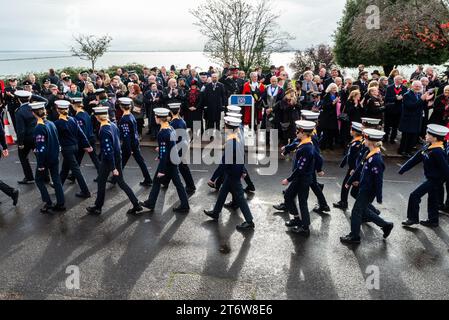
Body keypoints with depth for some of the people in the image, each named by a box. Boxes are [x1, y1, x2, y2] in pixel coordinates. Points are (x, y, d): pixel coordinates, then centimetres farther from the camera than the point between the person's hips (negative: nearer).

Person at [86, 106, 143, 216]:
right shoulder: (113, 125, 1)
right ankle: (137, 206, 13)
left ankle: (97, 208, 30)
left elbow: (108, 150, -25)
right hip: (118, 157, 8)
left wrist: (113, 168, -21)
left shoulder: (104, 130, -24)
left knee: (101, 183, 13)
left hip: (108, 160, -7)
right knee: (121, 182, 15)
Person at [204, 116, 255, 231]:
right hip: (237, 172, 9)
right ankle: (215, 213, 39)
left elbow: (224, 162, -27)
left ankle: (249, 222, 13)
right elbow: (242, 156, 9)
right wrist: (243, 171, 19)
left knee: (239, 197, 2)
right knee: (223, 192, 22)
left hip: (232, 174, -9)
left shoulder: (230, 143, -29)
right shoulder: (238, 140, -1)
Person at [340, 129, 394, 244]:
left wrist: (379, 197, -16)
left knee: (356, 212, 4)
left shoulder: (376, 159, -25)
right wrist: (350, 181, 17)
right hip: (364, 188, 9)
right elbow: (360, 168, 11)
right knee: (364, 211, 22)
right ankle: (386, 225, 37)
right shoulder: (370, 154, 2)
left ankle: (354, 237, 21)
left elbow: (379, 180, -21)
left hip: (368, 192, -9)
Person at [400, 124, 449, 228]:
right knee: (432, 200, 19)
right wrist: (402, 170, 1)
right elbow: (415, 159, 3)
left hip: (435, 180, -9)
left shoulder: (438, 152, -27)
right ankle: (433, 221, 34)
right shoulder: (428, 147, 0)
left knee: (414, 196, -5)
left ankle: (413, 219, 9)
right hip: (431, 178, 9)